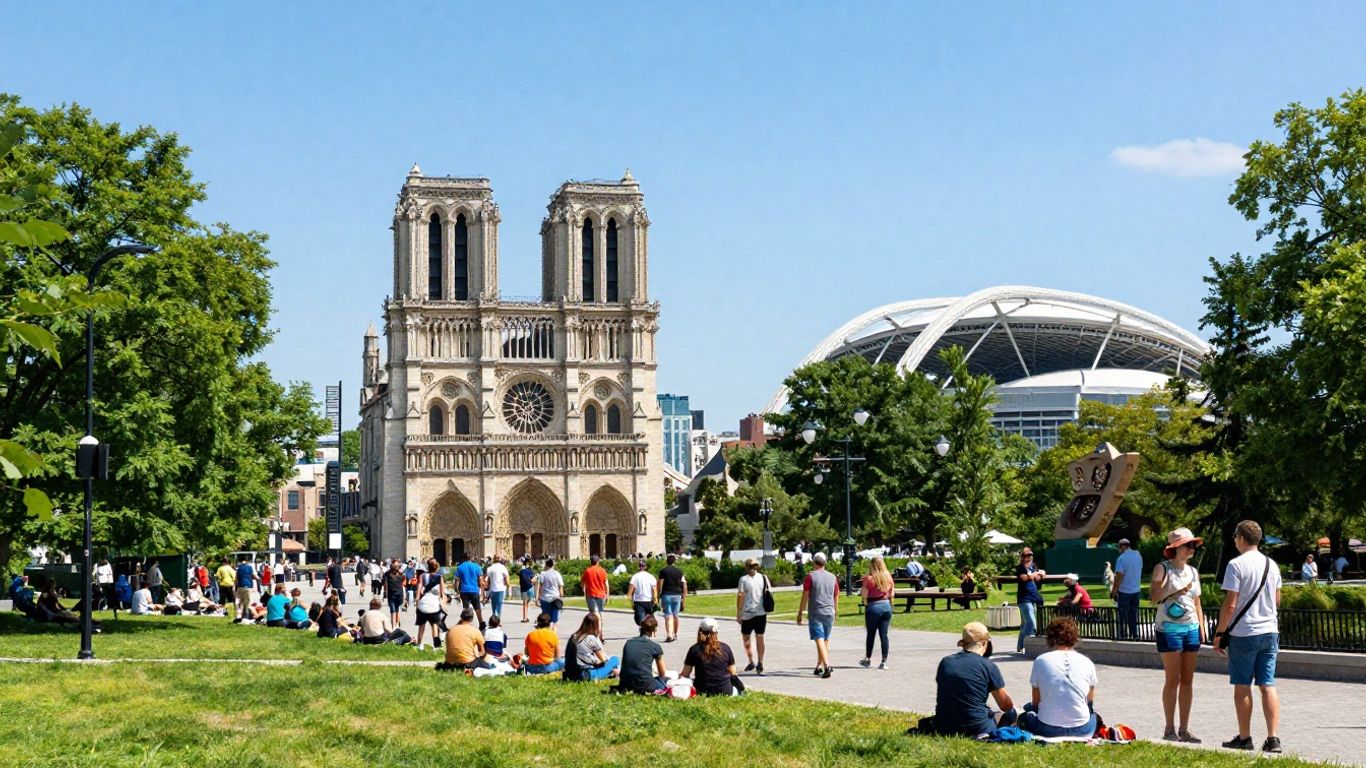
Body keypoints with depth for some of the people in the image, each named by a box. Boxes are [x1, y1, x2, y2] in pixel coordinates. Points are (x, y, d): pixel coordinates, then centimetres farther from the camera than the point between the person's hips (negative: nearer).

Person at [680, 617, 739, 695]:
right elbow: (732, 672, 6)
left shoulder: (694, 649, -4)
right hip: (724, 691, 3)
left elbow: (685, 674, 1)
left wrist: (679, 676, 22)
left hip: (702, 691, -3)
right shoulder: (725, 648, 0)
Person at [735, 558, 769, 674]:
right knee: (760, 637, 7)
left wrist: (738, 613, -4)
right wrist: (767, 608, 17)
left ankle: (751, 661, 9)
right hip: (762, 612, 3)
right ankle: (760, 663, 1)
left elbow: (740, 596, -9)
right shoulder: (764, 578, 3)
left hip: (748, 613, -3)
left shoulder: (744, 579, -7)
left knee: (746, 637, 13)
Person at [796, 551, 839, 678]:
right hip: (829, 613, 5)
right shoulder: (832, 577, 10)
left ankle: (827, 666, -24)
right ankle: (819, 666, 23)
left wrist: (799, 614, 0)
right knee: (825, 640, 16)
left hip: (816, 613, -5)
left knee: (820, 640, -10)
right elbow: (836, 598, 15)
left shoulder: (811, 576, -4)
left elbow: (805, 597, -6)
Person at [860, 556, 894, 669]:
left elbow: (864, 595, -12)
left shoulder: (869, 578, -11)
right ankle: (884, 661, 1)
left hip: (873, 607, -4)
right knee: (884, 634, 4)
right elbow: (891, 593, 9)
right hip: (886, 606, 4)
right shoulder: (888, 577, 4)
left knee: (870, 634, 11)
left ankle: (868, 659, 22)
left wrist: (861, 589, 7)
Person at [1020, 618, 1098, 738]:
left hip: (1048, 729, -2)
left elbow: (1035, 702, 4)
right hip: (1082, 730, 2)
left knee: (1025, 715, 30)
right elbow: (1090, 700, 13)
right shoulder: (1087, 663, 1)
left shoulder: (1040, 661, -3)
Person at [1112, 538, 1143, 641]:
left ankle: (1123, 635, 4)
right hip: (1136, 589, 6)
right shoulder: (1138, 555, 2)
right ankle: (1134, 635, 15)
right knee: (1133, 613, 13)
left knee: (1122, 613, 4)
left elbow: (1119, 576, -20)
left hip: (1124, 591, -6)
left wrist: (1114, 590, -14)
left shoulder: (1121, 558, -18)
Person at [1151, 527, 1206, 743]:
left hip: (1191, 628, 6)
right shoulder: (1163, 568, -3)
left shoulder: (1193, 571, 15)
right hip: (1169, 628, -6)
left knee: (1187, 680, 6)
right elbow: (1154, 597, -13)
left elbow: (1197, 603, 19)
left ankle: (1184, 729, 11)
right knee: (1172, 680, -4)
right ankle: (1170, 729, 3)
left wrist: (1202, 629, 13)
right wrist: (1176, 591, -21)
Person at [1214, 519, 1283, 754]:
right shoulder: (1272, 565, 8)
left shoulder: (1236, 565, -12)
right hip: (1270, 631, 5)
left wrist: (1219, 632, -6)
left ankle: (1244, 738, 10)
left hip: (1243, 633, -5)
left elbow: (1230, 604, -15)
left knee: (1242, 686, 5)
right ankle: (1272, 738, -1)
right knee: (1268, 685, 5)